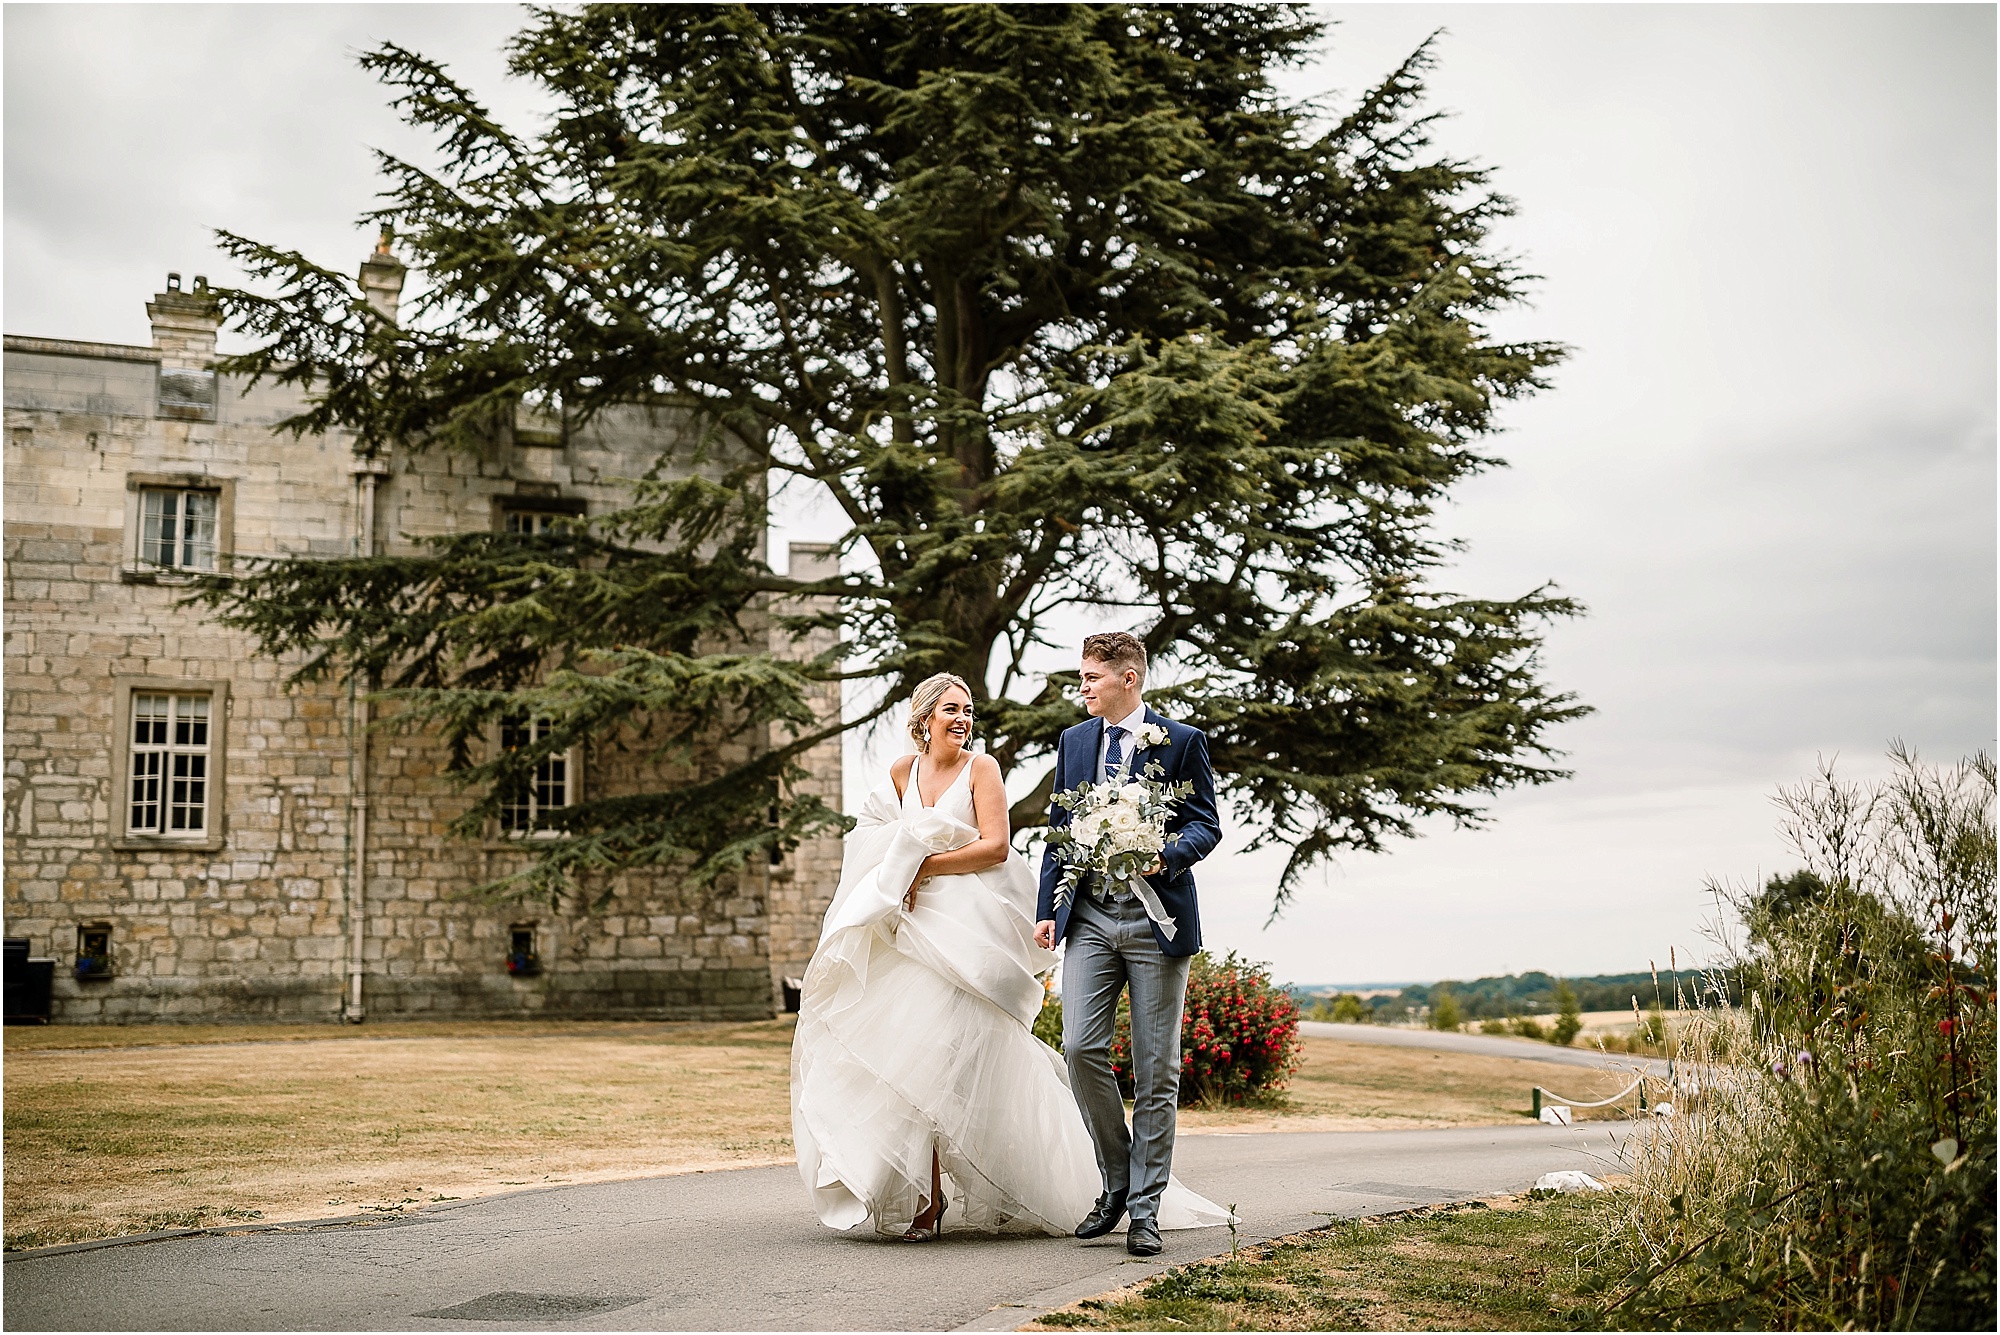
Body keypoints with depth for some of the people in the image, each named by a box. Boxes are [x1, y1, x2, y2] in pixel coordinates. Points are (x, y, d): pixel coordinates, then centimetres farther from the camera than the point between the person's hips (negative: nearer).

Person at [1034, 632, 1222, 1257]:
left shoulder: (1182, 741, 1)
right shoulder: (1074, 741, 14)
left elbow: (1206, 823, 1)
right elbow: (1059, 830, 17)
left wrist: (1169, 854, -20)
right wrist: (1047, 910, 10)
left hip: (1155, 918, -3)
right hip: (1090, 916, 3)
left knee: (1155, 1070, 0)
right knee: (1080, 1047, -10)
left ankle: (1144, 1208, 9)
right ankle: (1117, 1181, 10)